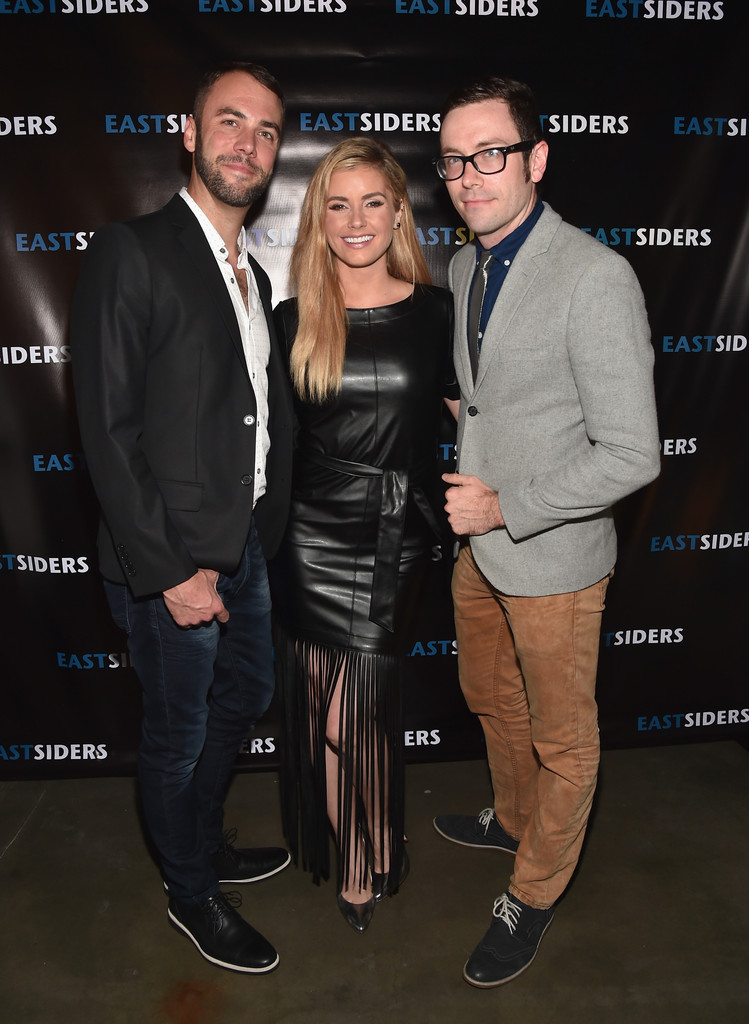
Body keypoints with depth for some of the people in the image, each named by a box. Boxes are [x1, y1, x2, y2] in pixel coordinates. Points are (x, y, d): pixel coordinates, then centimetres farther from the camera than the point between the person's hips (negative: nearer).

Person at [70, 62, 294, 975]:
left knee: (244, 697, 24)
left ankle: (204, 842, 50)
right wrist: (170, 568, -19)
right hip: (171, 560, -8)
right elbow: (109, 430, -18)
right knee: (178, 734, 12)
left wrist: (264, 531, 7)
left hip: (244, 547, 8)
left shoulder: (252, 274, 11)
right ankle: (192, 892, 38)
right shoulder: (130, 254, -14)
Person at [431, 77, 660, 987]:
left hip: (552, 556, -7)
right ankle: (514, 819, 54)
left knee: (560, 738, 14)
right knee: (490, 698, 26)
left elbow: (631, 456, -23)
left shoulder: (596, 278, -21)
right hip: (479, 544, 8)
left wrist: (507, 507, -19)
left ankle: (534, 893, 37)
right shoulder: (462, 269, 4)